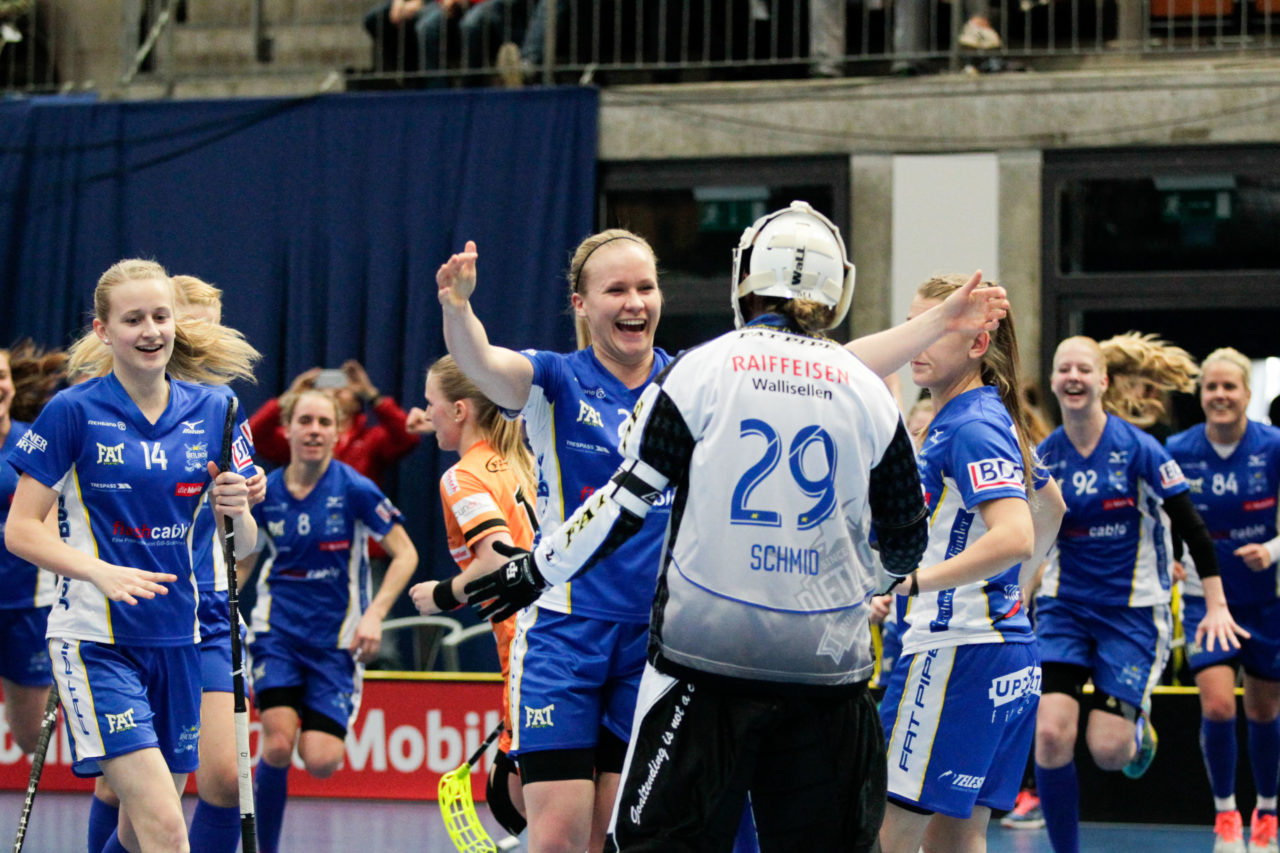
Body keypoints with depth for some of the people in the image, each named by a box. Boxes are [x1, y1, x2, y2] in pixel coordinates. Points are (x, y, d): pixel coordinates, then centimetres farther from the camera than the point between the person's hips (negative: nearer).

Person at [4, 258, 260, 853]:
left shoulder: (213, 410, 6)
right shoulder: (73, 412, -6)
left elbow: (243, 546, 11)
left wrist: (236, 512, -13)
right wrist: (103, 572, -22)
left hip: (176, 640, 5)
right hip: (95, 640, -5)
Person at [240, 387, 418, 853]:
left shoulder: (354, 490, -8)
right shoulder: (264, 493, 0)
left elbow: (405, 555, -5)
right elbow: (242, 562, 16)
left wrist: (374, 615, -16)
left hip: (336, 639, -1)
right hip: (278, 631, 1)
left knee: (321, 762, -12)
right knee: (278, 744, -19)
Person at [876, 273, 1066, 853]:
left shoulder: (971, 426, -14)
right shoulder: (993, 418, 16)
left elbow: (1014, 538, -27)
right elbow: (1051, 507, 32)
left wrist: (912, 581, -26)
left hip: (957, 653, -10)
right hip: (1007, 652, 10)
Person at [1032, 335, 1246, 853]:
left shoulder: (1137, 449, -10)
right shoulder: (1045, 457, -1)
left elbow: (1192, 530, -5)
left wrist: (1216, 605, -6)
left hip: (1132, 610, -2)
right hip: (1064, 606, 2)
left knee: (1107, 748, -9)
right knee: (1051, 734, -16)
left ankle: (1139, 729, 29)